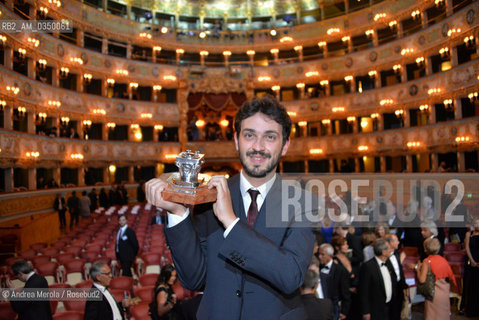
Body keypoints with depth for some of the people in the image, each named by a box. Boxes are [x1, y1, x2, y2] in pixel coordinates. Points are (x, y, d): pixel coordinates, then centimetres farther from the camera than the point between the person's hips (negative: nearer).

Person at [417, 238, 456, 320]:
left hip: (434, 293, -5)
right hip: (445, 292, 5)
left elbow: (422, 280, -21)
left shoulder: (427, 262, -16)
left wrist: (418, 268, -7)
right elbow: (451, 277, 5)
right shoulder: (443, 260, -2)